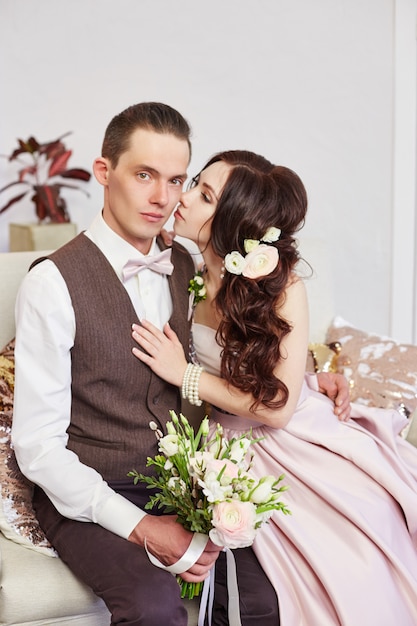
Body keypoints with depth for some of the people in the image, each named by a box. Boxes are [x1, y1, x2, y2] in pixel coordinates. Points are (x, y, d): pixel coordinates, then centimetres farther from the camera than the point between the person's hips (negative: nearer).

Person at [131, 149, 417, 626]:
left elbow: (277, 405, -17)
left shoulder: (281, 285, -18)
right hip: (236, 441, 2)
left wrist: (185, 375, -16)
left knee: (376, 516, -19)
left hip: (298, 432, -1)